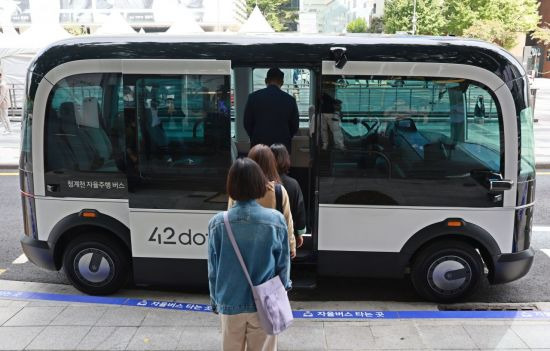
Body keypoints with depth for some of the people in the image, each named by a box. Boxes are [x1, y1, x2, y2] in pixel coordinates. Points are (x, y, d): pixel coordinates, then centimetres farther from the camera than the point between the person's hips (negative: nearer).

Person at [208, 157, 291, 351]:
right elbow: (283, 264, -4)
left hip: (230, 304, 1)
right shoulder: (276, 220, -14)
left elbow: (213, 268, -4)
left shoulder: (217, 223, -13)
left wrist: (215, 300, 12)